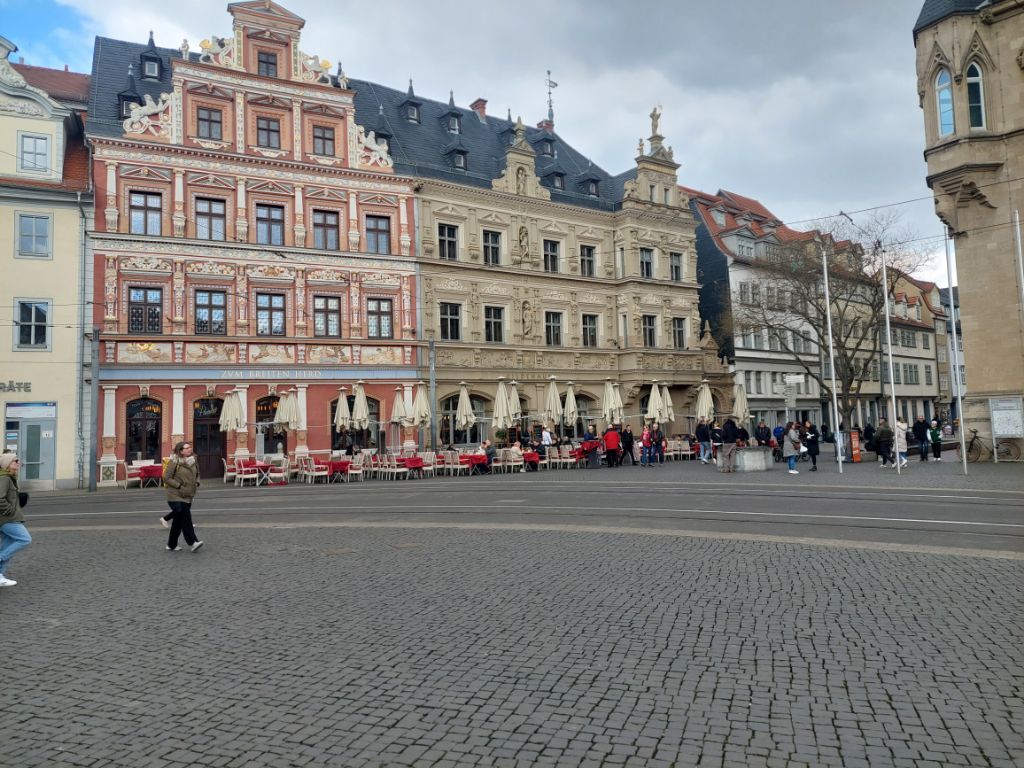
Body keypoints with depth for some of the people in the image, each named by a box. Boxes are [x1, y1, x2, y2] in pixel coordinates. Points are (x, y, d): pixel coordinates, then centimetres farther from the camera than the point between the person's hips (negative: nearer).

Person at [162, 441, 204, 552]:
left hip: (188, 496, 7)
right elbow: (166, 478, -12)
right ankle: (192, 542, -13)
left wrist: (197, 483, 6)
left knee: (179, 520, 12)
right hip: (176, 496, -7)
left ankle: (171, 545, 21)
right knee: (185, 517, -14)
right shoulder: (174, 462, -11)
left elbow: (197, 474, 24)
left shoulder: (193, 461, 9)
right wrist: (179, 486, -16)